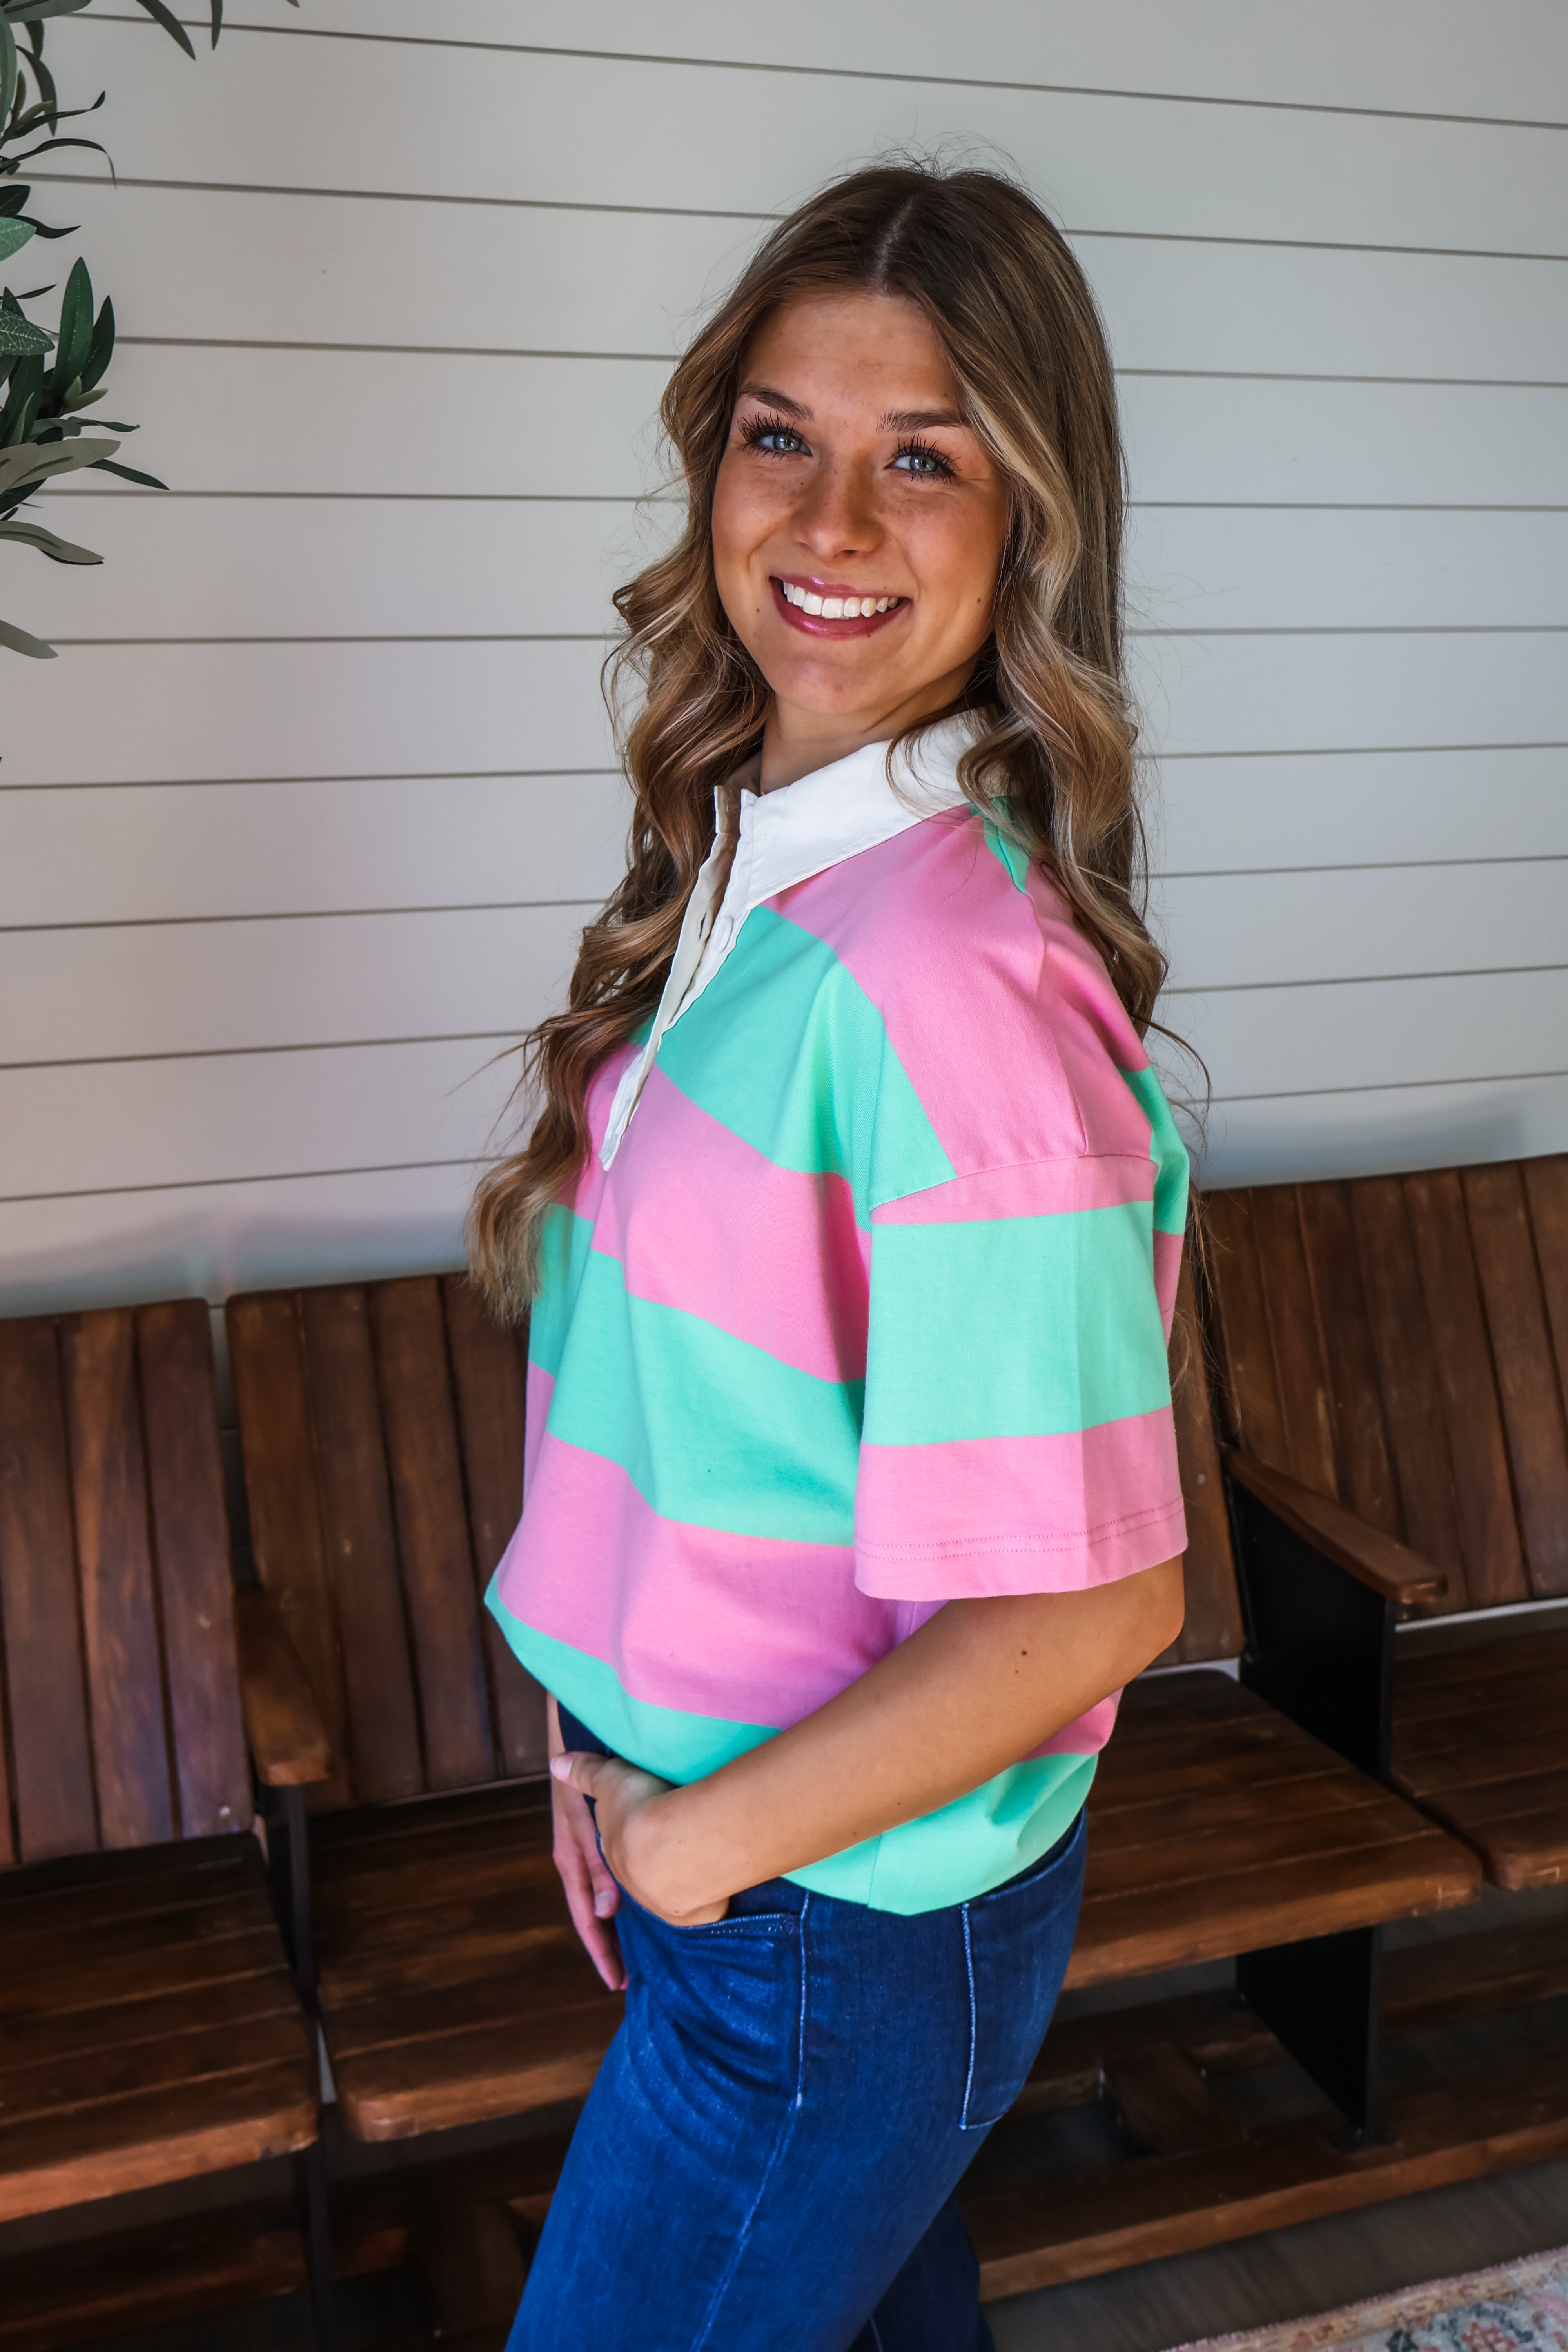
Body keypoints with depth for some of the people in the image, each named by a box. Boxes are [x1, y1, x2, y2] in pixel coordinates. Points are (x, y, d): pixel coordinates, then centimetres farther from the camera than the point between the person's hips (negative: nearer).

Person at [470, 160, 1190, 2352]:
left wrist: (698, 1843, -15)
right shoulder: (742, 869, 0)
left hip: (834, 1919, -7)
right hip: (709, 1825, 7)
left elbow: (1089, 1601, -28)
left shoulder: (955, 976, -28)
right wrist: (614, 1724, 5)